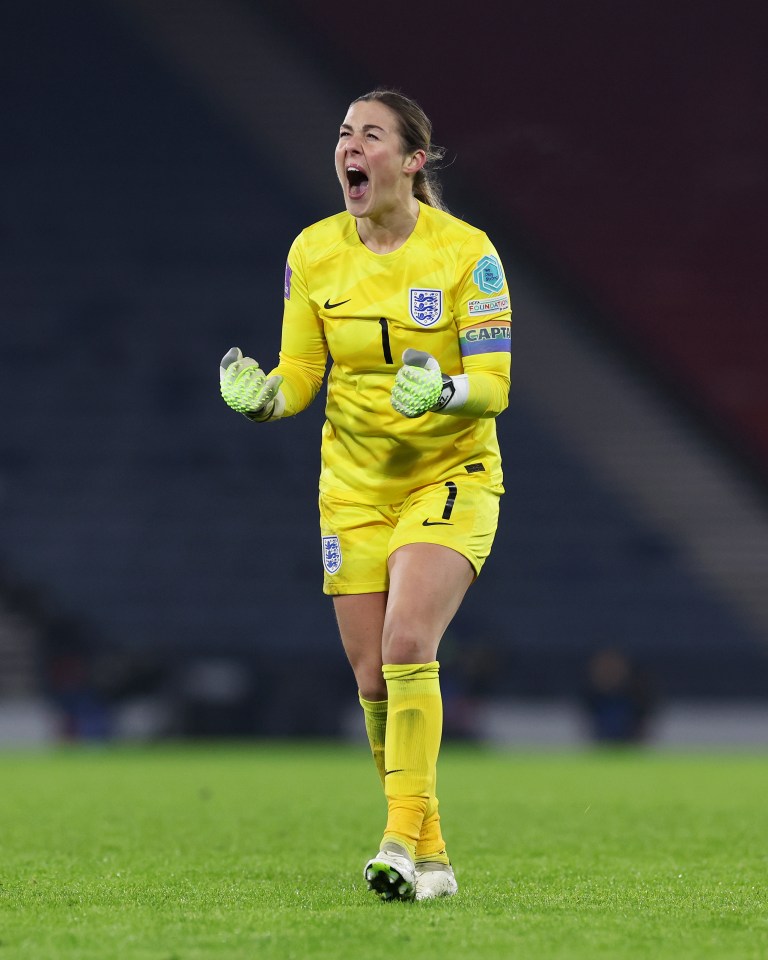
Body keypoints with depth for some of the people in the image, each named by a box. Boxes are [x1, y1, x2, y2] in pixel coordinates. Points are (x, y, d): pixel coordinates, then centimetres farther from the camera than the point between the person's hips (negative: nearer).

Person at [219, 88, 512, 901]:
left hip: (451, 475, -4)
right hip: (353, 487, 4)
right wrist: (262, 397, -20)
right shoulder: (312, 252, -1)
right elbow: (299, 374, 2)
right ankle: (429, 854, 14)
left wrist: (443, 392, -34)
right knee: (373, 674, 1)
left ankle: (403, 835, -19)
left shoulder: (466, 252, -12)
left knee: (408, 645, -24)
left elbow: (493, 385, -13)